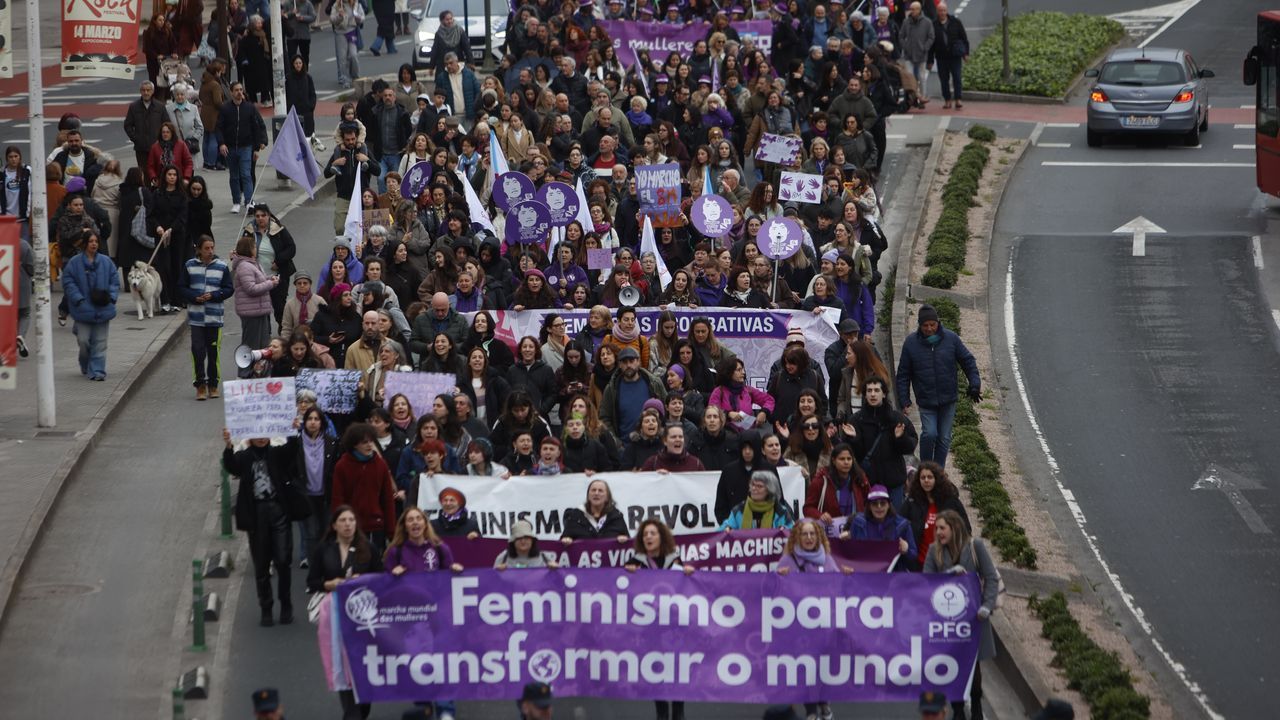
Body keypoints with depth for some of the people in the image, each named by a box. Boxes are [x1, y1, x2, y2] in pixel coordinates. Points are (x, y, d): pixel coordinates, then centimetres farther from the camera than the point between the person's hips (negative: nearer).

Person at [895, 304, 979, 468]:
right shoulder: (911, 343, -4)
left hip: (948, 399, 2)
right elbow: (903, 374, 2)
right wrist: (905, 401, -2)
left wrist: (975, 385, -3)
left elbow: (968, 361, 7)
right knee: (929, 434, -16)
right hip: (926, 400, -2)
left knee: (944, 438, 6)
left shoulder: (951, 339, -3)